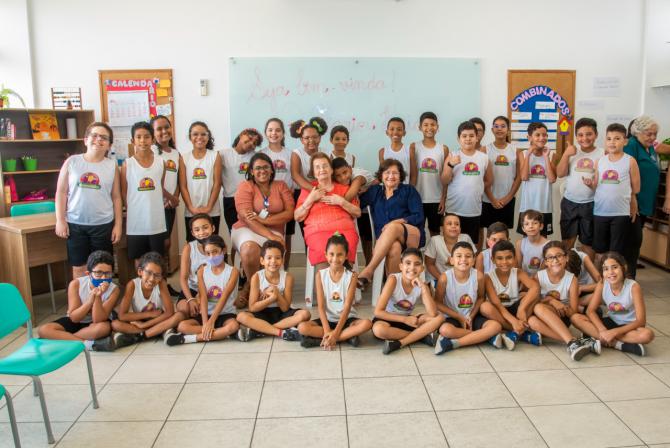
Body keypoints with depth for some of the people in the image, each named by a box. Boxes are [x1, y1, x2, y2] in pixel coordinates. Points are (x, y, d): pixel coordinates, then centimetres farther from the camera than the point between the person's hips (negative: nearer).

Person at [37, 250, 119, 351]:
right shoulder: (76, 284, -17)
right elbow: (74, 318, -19)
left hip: (94, 324, -2)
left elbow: (98, 320, -25)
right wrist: (90, 300, -35)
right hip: (74, 321, 2)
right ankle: (88, 344, -27)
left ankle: (59, 338, -22)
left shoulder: (113, 290, -19)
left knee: (104, 327, -36)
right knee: (43, 330, -22)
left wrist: (98, 297, -39)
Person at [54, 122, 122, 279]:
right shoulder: (72, 161, 0)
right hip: (75, 224, 0)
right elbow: (61, 192, 2)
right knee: (79, 267, 9)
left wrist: (118, 224, 0)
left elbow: (116, 197, 4)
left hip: (103, 224, 0)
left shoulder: (112, 166, 2)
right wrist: (60, 220, -4)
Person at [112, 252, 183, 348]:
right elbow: (122, 316, -23)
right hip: (139, 322, 0)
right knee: (115, 324, -27)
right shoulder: (132, 285, -21)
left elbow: (170, 312, -24)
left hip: (157, 321, 0)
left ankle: (139, 336, -22)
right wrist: (150, 314, -21)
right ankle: (164, 331, -24)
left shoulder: (161, 283, -20)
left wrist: (144, 325, -25)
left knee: (179, 316, -28)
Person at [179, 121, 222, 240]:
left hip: (212, 212, -1)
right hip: (190, 212, 1)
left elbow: (217, 184, -4)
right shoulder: (184, 158, 3)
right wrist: (191, 208, -10)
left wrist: (209, 207, -11)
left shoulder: (215, 156, 1)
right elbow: (183, 186, 0)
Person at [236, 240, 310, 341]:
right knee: (242, 316, -29)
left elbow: (285, 308, -10)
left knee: (304, 314, -27)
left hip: (281, 313, 1)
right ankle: (282, 333, -30)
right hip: (262, 314, -1)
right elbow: (252, 308, -13)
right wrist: (272, 298, -25)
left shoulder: (287, 277, -10)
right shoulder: (256, 277, -11)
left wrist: (277, 294, -26)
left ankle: (256, 331, -28)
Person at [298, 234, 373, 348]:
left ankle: (320, 339, -26)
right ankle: (348, 336, -22)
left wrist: (335, 333, -23)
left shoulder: (351, 276, -8)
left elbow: (347, 307, -14)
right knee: (302, 327, -26)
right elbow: (321, 306, -9)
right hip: (327, 319, 1)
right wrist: (327, 331, -21)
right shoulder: (320, 275, -5)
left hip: (347, 319, -1)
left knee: (367, 324, -31)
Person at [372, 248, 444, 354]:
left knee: (439, 318, -16)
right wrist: (405, 319, -19)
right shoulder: (393, 279, -20)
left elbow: (433, 314, -23)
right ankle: (422, 336, -19)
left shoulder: (421, 285, -9)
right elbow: (378, 311, -22)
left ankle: (399, 343, -23)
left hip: (406, 320, 4)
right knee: (378, 330, -38)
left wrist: (423, 287, -28)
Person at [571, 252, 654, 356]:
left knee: (647, 335, -37)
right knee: (576, 318, -21)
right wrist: (603, 331, -29)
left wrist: (614, 332, -30)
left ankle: (600, 339, -30)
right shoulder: (602, 285, -11)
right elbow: (590, 311, -11)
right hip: (611, 322, 4)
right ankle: (617, 344, -27)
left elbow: (641, 321, -22)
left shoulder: (633, 286, -20)